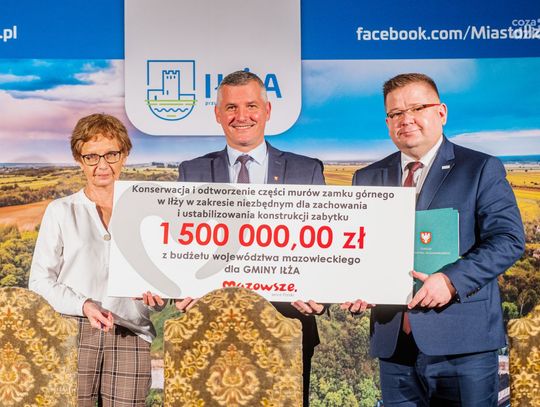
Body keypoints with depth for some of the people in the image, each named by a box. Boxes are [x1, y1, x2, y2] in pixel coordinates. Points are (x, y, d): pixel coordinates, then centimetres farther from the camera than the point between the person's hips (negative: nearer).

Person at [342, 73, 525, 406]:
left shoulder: (482, 170, 2)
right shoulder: (367, 178, 14)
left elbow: (509, 239, -7)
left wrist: (452, 280, -20)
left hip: (462, 341, -3)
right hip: (393, 342, 3)